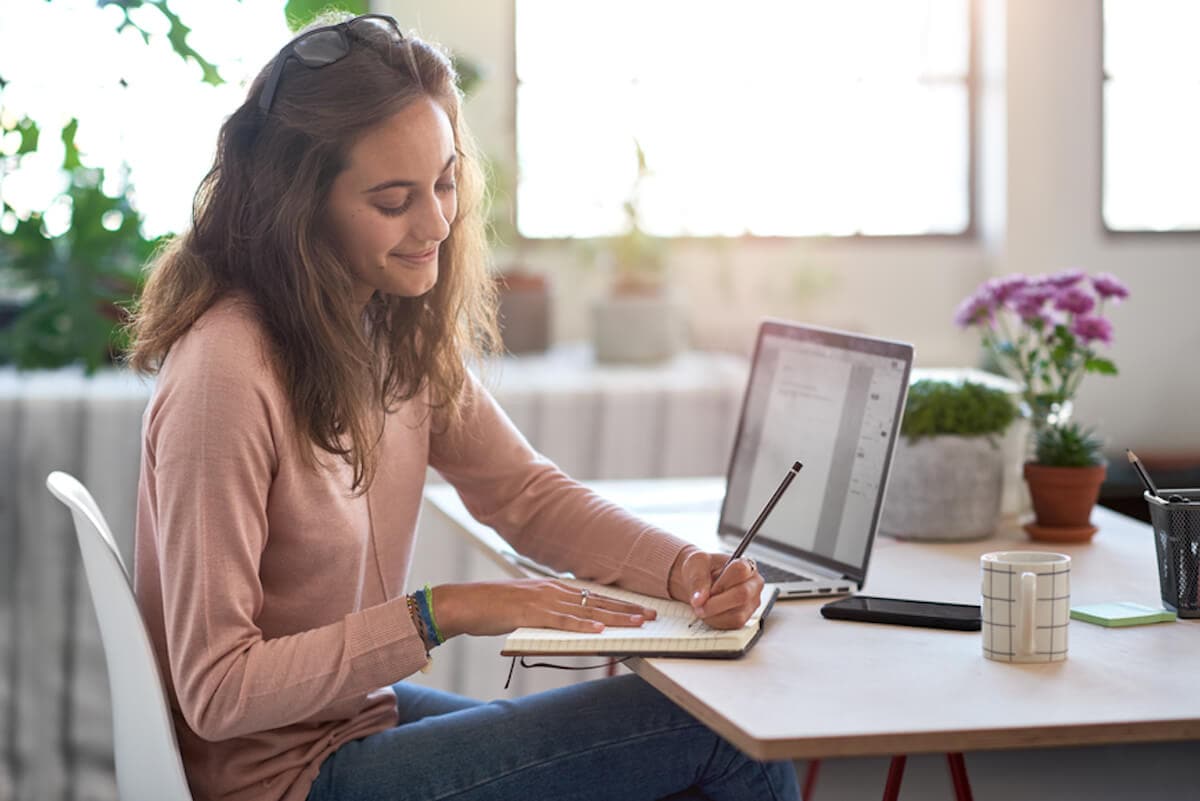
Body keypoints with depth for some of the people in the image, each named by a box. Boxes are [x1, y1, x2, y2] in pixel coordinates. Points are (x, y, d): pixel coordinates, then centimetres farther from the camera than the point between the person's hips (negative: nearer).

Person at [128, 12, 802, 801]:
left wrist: (683, 565, -10)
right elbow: (217, 691, -23)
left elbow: (526, 492, 7)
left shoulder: (397, 325, -1)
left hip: (367, 709, 8)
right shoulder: (226, 374, -26)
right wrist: (442, 613, -25)